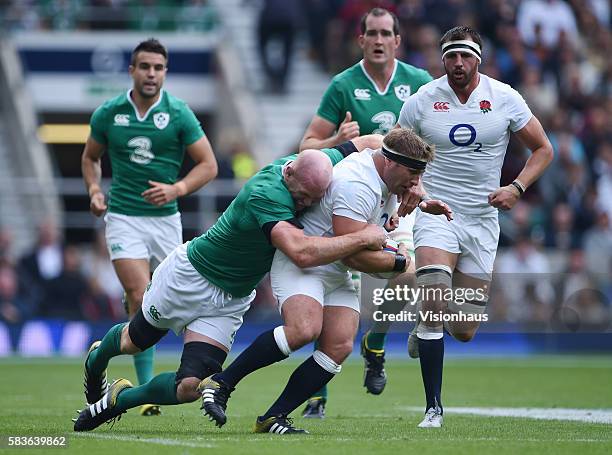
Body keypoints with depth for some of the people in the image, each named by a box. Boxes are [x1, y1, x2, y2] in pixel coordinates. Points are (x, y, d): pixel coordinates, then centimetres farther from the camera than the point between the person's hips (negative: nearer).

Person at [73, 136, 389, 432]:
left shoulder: (317, 165, -16)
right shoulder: (265, 194, -38)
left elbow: (371, 143, -2)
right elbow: (301, 253, -51)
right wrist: (364, 238, -46)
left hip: (231, 300, 6)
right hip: (190, 275, -6)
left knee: (189, 388, -8)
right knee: (134, 341, 22)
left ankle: (121, 398, 18)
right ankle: (97, 358, 57)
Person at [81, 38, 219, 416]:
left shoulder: (179, 113, -3)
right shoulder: (108, 113, 1)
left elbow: (209, 165, -1)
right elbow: (91, 157, 18)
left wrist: (177, 189, -17)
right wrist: (94, 190, -1)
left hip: (166, 217, 2)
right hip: (124, 217, -2)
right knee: (141, 299, -15)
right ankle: (147, 389, -8)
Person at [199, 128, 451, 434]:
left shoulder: (386, 177, 7)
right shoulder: (356, 185, -25)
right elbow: (355, 255, -25)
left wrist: (421, 206, 21)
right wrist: (399, 263, -10)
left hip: (336, 275, 10)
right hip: (301, 263, -10)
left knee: (339, 346, -11)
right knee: (304, 329, -33)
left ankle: (272, 419, -10)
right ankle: (220, 384, -21)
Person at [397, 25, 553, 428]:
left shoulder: (504, 99, -2)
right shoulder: (421, 101, -4)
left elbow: (543, 149, 7)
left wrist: (517, 188, -9)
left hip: (482, 218, 2)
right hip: (436, 212, -2)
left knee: (464, 331, 3)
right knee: (434, 305, -23)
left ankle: (424, 331, 41)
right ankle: (434, 408, -14)